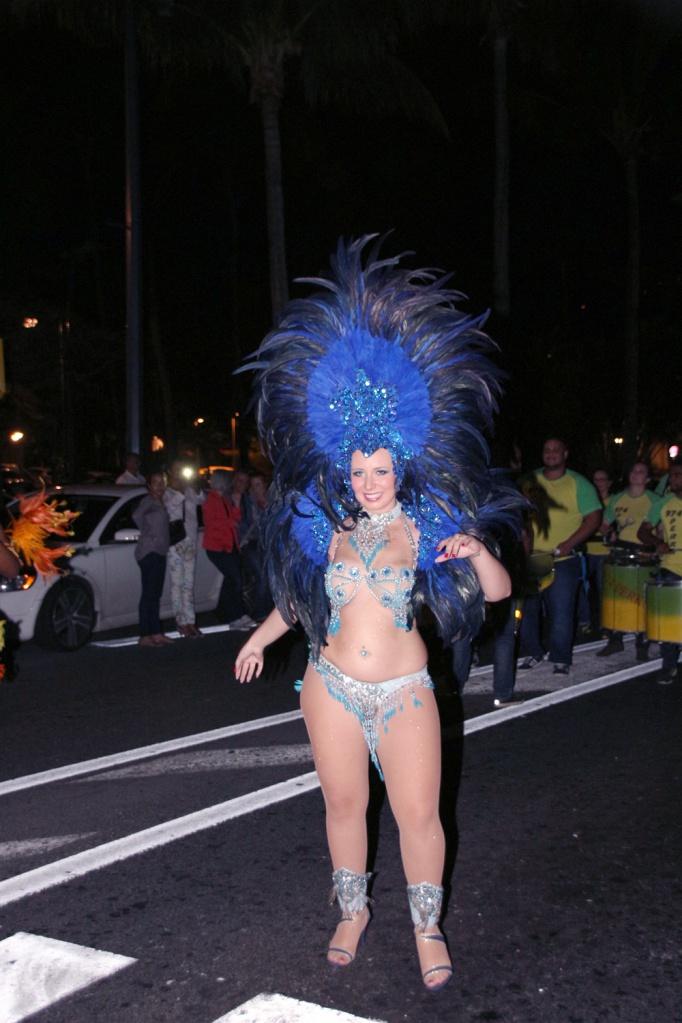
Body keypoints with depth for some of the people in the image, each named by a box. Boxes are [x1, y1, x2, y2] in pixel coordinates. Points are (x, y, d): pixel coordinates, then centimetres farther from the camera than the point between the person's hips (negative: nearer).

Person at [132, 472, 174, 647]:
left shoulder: (160, 502, 17)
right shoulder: (149, 501, -9)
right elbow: (137, 515, -25)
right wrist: (146, 533, -16)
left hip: (160, 552, 9)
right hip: (149, 552, -9)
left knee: (156, 594, 12)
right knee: (148, 593, -10)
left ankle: (156, 633, 17)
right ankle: (144, 636, -9)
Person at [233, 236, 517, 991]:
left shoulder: (428, 527, -2)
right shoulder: (330, 527, 4)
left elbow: (497, 591, -4)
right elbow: (300, 592, 20)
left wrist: (476, 553, -24)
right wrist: (263, 636, 26)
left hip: (403, 691, -2)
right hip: (331, 685, 3)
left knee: (418, 813, -2)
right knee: (343, 803, 12)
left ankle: (428, 930, 19)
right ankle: (353, 913, 33)